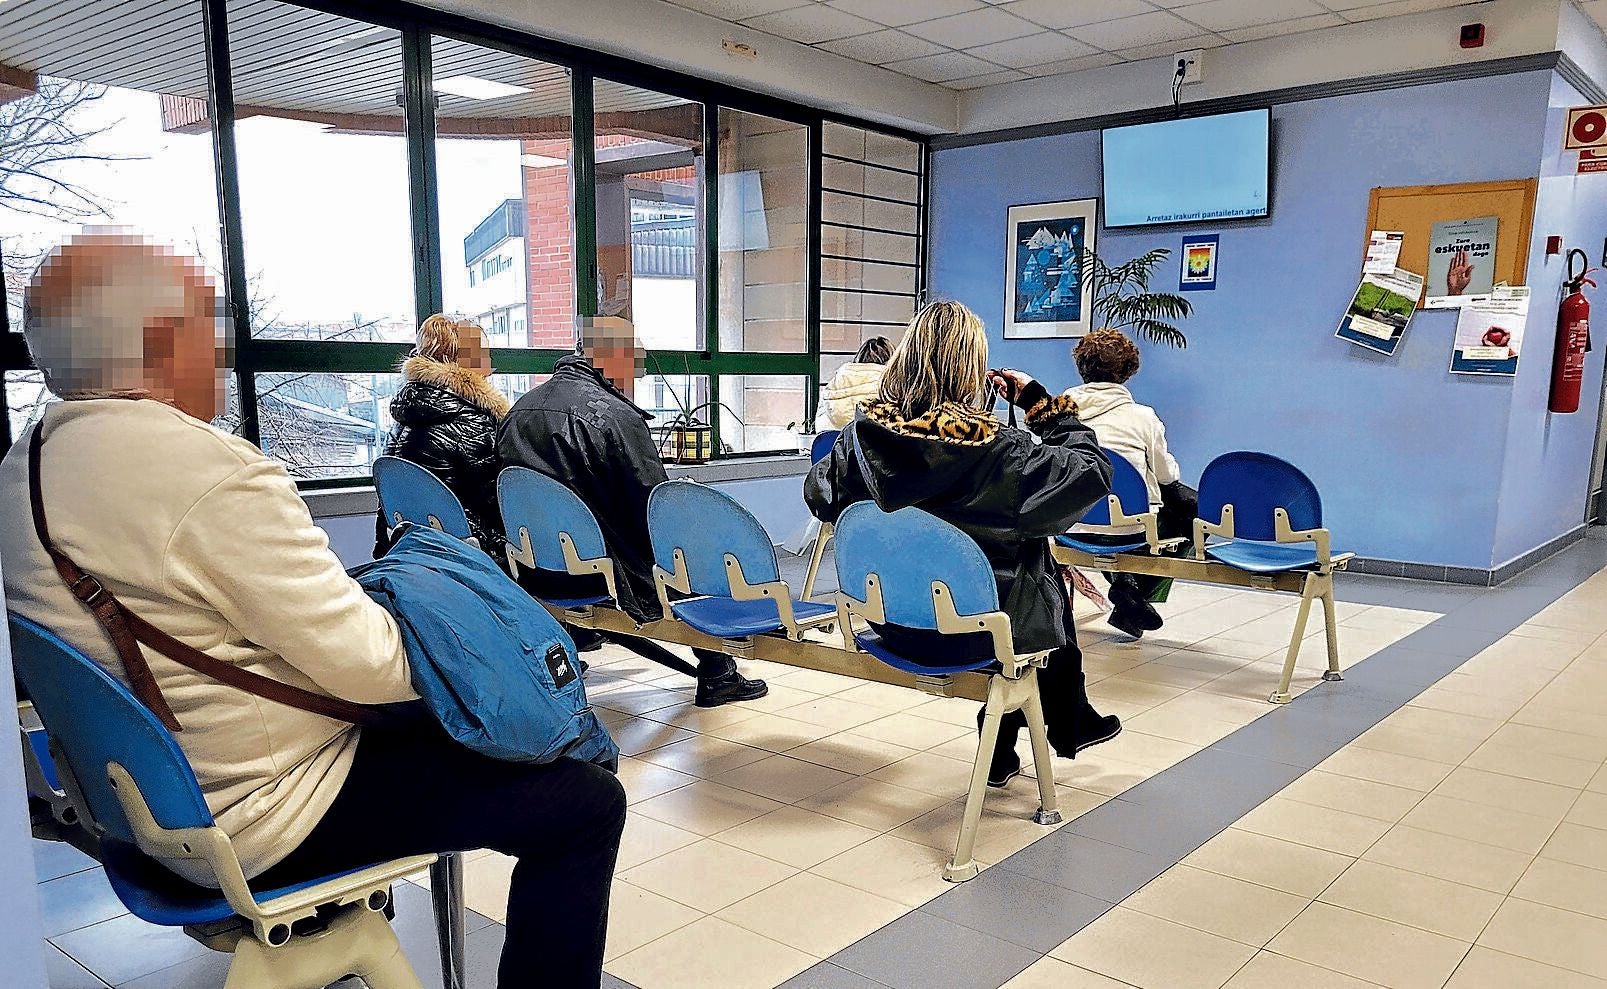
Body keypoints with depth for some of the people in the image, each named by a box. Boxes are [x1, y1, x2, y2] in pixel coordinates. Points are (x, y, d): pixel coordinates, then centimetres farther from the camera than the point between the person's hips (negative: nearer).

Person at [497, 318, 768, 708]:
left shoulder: (516, 412, 6)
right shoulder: (615, 415, -17)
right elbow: (655, 509, -15)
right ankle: (717, 675, 21)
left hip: (536, 572, 7)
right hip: (601, 570, -7)